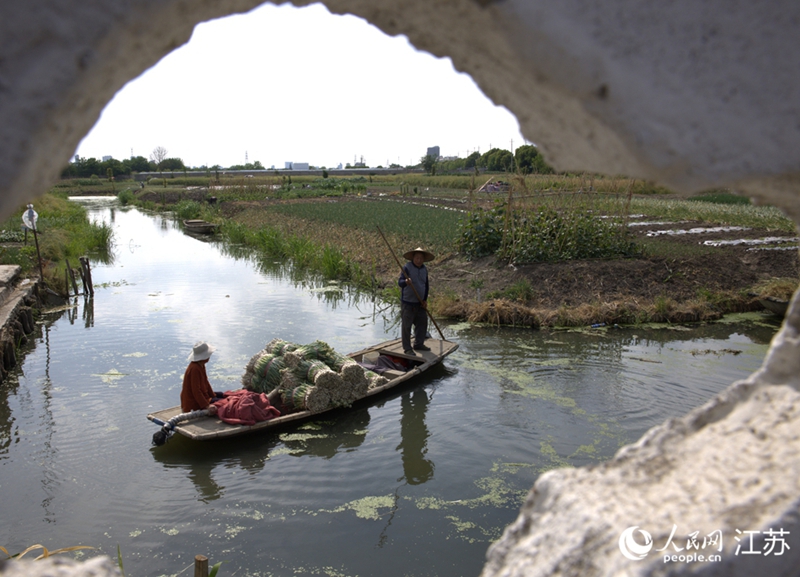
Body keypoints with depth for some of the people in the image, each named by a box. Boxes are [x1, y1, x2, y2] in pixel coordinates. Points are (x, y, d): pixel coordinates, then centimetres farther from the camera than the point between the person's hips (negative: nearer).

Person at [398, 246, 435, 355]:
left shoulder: (424, 270, 7)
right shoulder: (407, 267, -14)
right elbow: (400, 282, -24)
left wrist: (425, 300, 8)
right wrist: (406, 282, -46)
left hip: (420, 303, 7)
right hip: (408, 302, -7)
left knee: (422, 323, 14)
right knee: (406, 326, -2)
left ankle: (418, 344, 29)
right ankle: (407, 348, 7)